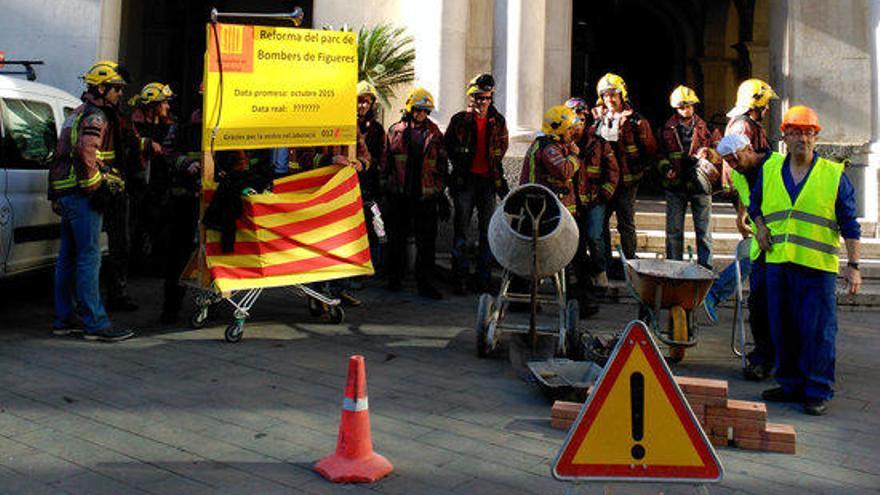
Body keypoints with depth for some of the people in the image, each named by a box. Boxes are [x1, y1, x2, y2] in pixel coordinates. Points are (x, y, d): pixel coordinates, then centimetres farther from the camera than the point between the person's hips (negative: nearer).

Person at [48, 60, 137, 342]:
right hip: (82, 196, -11)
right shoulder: (96, 117, -10)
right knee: (89, 258, -10)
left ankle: (64, 319, 20)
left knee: (68, 258, 13)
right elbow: (85, 152, -27)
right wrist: (96, 187, -20)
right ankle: (95, 323, -9)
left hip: (65, 193, 11)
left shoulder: (78, 114, 24)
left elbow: (63, 154, 27)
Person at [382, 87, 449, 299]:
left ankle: (425, 283, 6)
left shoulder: (434, 134, 8)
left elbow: (442, 167, 9)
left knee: (427, 241, -1)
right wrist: (384, 187, 3)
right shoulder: (395, 131, 6)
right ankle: (395, 279, 23)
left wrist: (442, 196, 6)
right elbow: (386, 161, 8)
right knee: (397, 238, 10)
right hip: (399, 194, 0)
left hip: (426, 195, 0)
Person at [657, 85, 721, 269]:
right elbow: (660, 154, 13)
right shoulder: (667, 129, 9)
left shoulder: (704, 127, 9)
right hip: (675, 185, 0)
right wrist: (666, 168, -6)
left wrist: (708, 153, -12)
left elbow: (719, 153, 10)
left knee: (704, 230, 3)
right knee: (674, 230, 4)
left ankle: (705, 268, 11)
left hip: (699, 184, 0)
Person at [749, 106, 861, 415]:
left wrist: (853, 266, -4)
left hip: (818, 266, -4)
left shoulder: (834, 175, 2)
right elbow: (755, 203, 28)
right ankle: (791, 385, 23)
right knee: (783, 328, 10)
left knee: (818, 330, -3)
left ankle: (818, 391, 9)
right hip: (777, 262, 4)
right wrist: (760, 225, 9)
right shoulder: (769, 170, 11)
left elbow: (849, 225, 2)